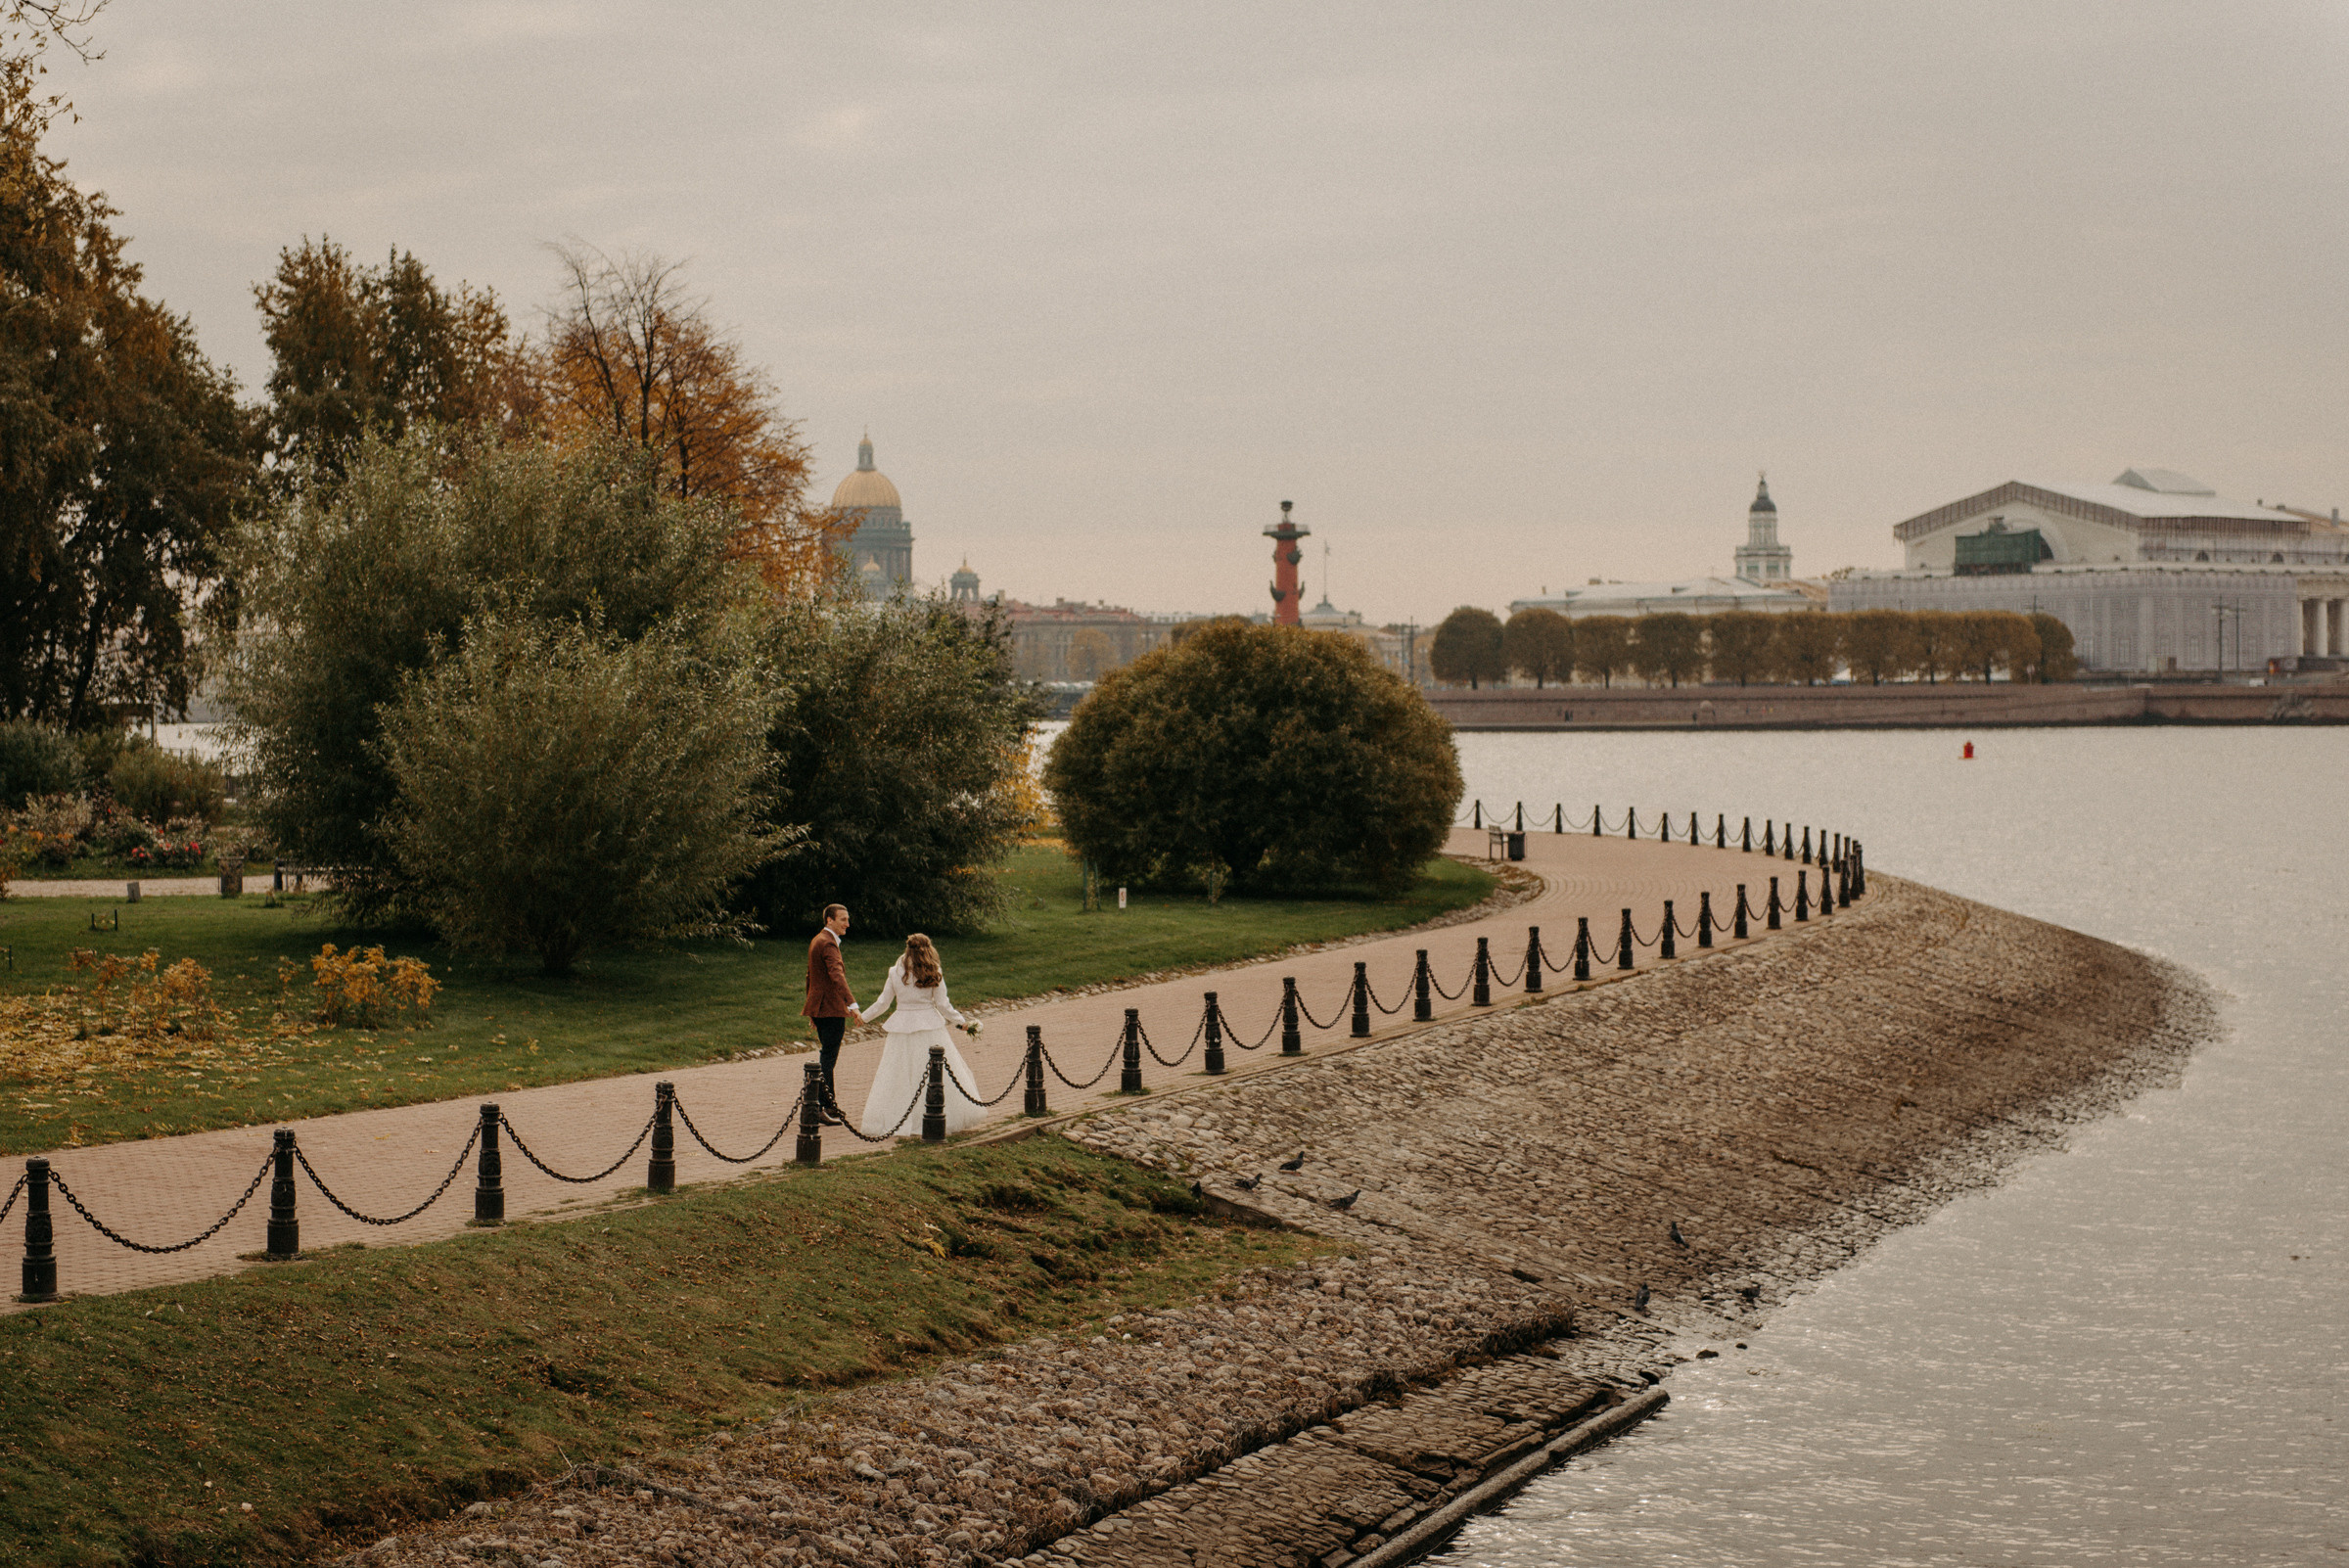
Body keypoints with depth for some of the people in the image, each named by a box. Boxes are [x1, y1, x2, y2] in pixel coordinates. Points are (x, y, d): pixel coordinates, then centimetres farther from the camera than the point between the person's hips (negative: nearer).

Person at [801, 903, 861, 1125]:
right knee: (828, 1059, -6)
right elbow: (837, 976, -31)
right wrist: (853, 1005, -40)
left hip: (819, 1007, 10)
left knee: (828, 1056, 17)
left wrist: (812, 1009, 33)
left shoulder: (817, 941, 17)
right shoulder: (828, 944, -17)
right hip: (831, 1009, -10)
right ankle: (826, 1109, -5)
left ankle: (828, 1104, 25)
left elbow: (810, 976, 25)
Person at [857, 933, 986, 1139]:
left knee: (897, 1076, 4)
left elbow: (882, 1003, 3)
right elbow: (942, 1004, -1)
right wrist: (960, 1022, 13)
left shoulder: (896, 973, -2)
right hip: (930, 1027, -1)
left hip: (902, 1028, 1)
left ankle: (893, 1122, 1)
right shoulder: (934, 974, -5)